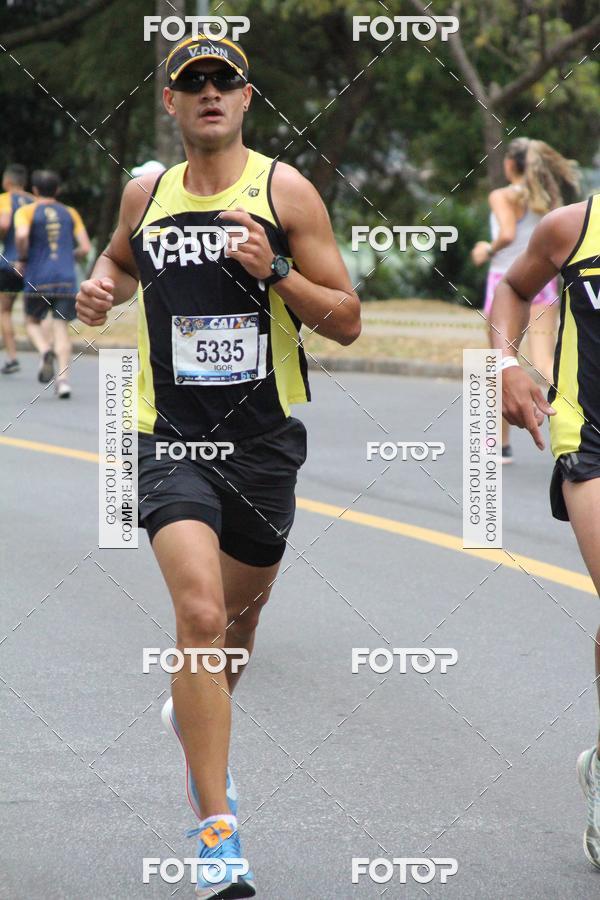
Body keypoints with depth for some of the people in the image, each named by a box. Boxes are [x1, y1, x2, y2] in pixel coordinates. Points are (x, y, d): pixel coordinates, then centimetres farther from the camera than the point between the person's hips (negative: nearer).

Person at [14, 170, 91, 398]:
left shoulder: (27, 212, 2)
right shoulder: (70, 214, 12)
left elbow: (21, 235, -18)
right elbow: (85, 248, 6)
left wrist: (23, 257, -1)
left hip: (38, 278, -2)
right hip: (66, 278, 2)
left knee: (33, 322, 17)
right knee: (62, 328, 3)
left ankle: (45, 351, -15)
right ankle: (63, 378, -14)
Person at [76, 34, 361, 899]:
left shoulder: (284, 191, -3)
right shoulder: (146, 195, 5)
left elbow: (347, 321, -3)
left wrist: (276, 271, -19)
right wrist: (102, 286, 6)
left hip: (263, 438, 1)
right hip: (171, 437, -1)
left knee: (239, 616, 18)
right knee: (200, 614, -19)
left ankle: (196, 715, 53)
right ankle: (217, 828, -16)